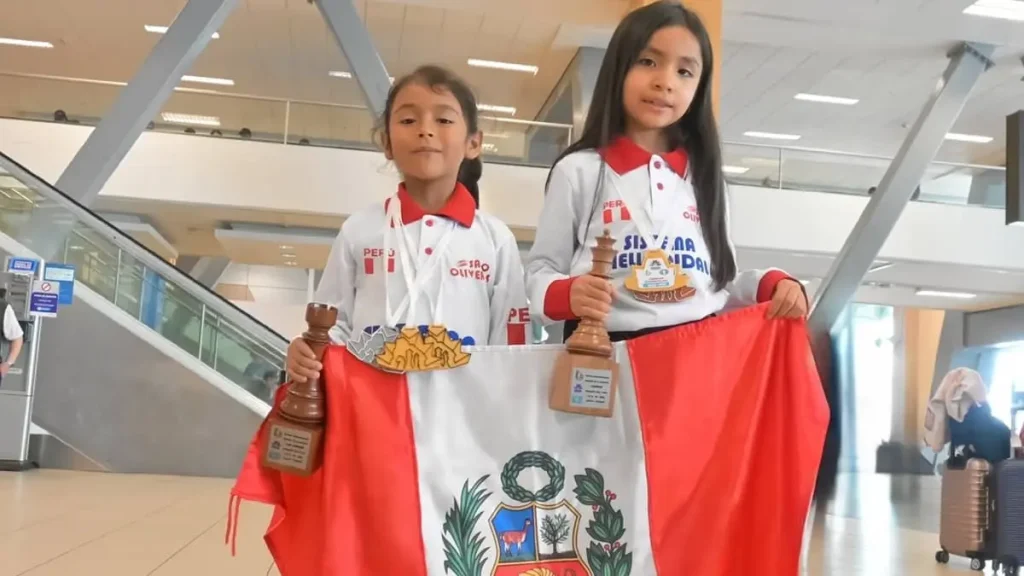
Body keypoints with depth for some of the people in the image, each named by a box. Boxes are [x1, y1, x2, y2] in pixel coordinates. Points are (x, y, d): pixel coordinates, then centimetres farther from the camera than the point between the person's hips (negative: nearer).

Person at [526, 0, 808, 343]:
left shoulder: (706, 177, 13)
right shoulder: (578, 171, 2)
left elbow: (720, 282, 18)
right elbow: (539, 273, 2)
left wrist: (772, 286, -1)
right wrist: (568, 294, -19)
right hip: (609, 356, -4)